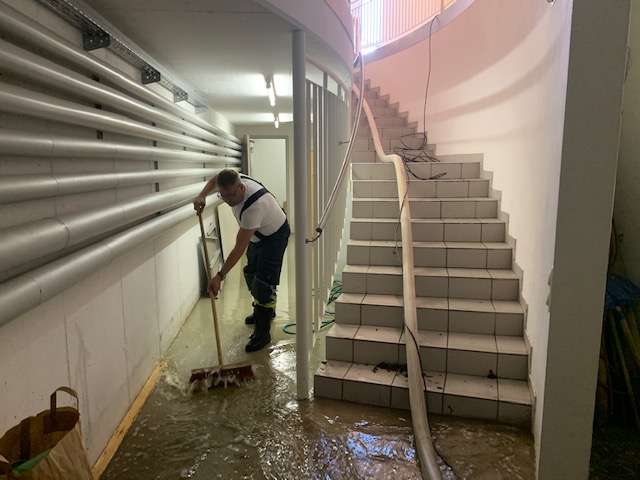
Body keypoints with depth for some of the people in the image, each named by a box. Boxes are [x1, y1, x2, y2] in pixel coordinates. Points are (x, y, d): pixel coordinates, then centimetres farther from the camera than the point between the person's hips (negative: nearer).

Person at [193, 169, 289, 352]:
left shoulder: (254, 206, -43)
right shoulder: (234, 180, -20)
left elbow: (239, 248, -39)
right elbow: (214, 179, 8)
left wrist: (220, 276, -38)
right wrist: (202, 196, -11)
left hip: (275, 235, -9)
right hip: (257, 235, 9)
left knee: (264, 283, -14)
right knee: (251, 274, 20)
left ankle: (262, 333, -5)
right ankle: (265, 310, 41)